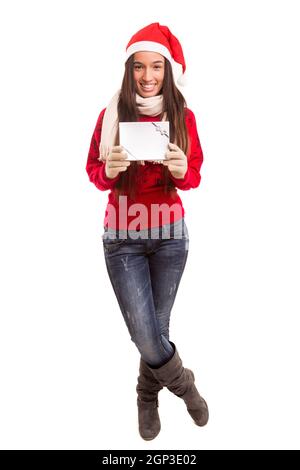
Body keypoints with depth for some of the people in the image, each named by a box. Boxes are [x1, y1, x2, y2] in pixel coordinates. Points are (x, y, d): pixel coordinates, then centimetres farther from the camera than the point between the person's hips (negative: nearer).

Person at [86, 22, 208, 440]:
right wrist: (110, 170, -21)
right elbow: (93, 171, 2)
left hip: (169, 233, 1)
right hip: (123, 237, -1)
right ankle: (185, 384, 31)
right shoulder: (112, 113, -5)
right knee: (147, 337, -3)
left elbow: (195, 177, 4)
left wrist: (182, 171, -19)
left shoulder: (183, 116, -1)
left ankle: (148, 398, 40)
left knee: (156, 329, 9)